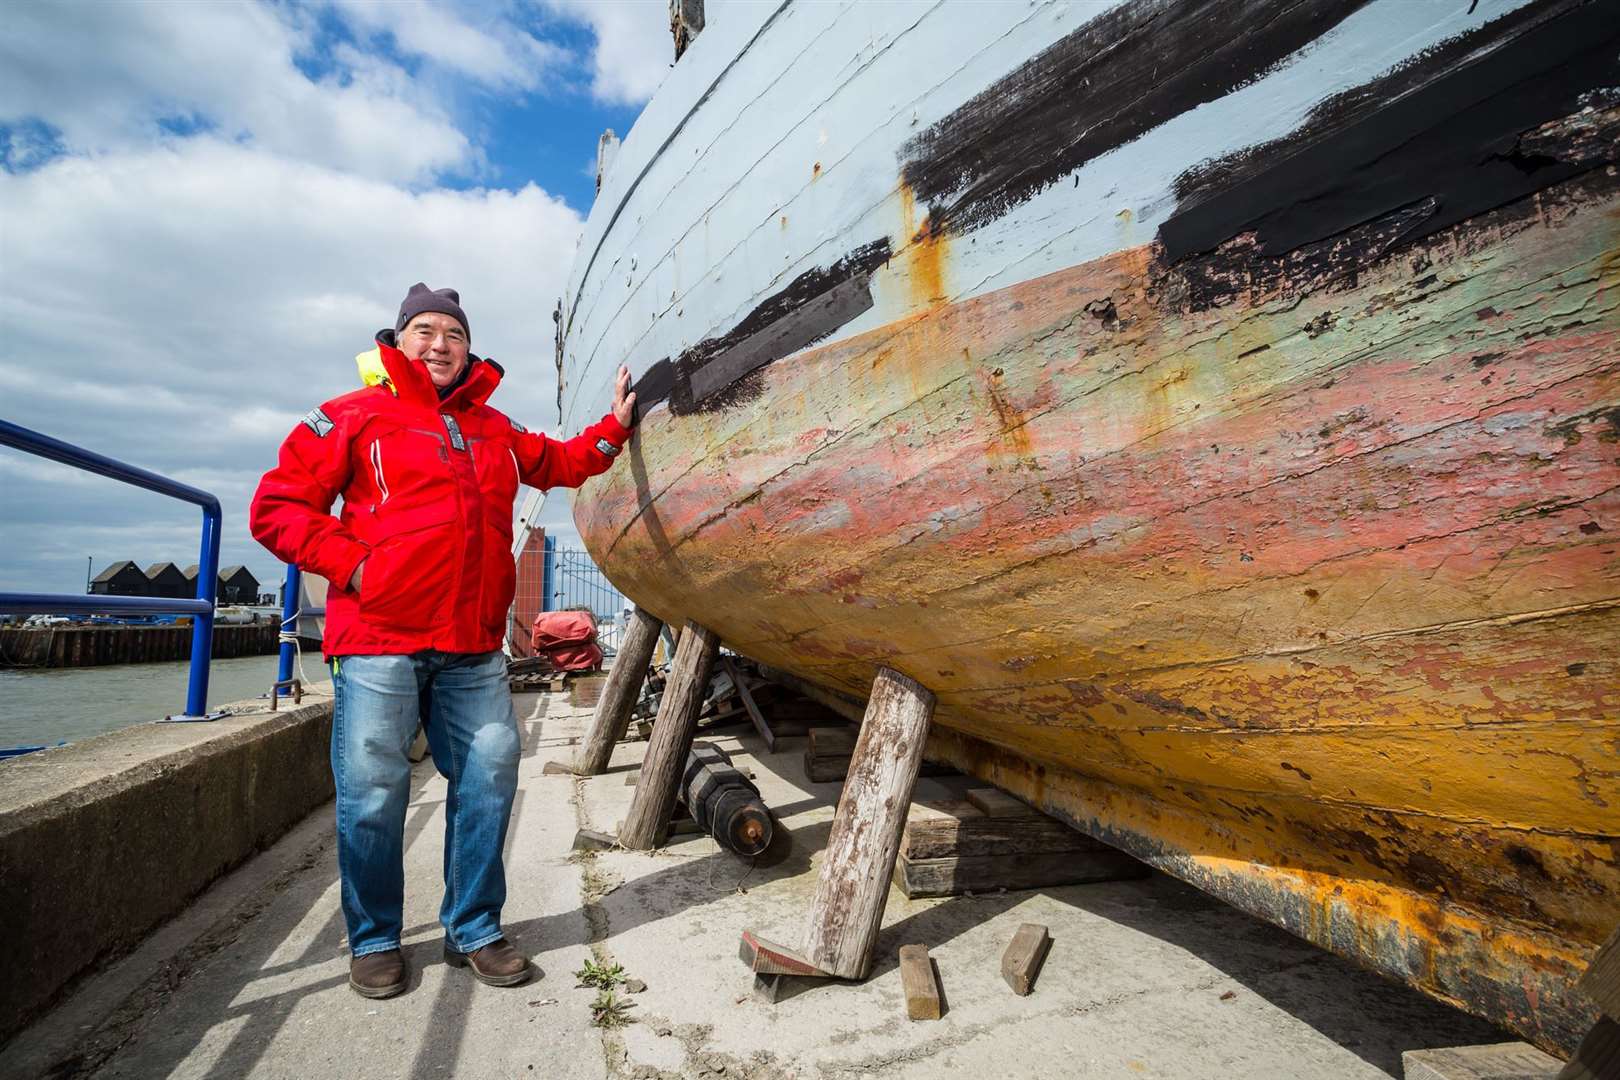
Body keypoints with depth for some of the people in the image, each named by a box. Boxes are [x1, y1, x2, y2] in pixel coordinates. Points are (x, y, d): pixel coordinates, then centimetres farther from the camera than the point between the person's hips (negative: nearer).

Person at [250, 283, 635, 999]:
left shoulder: (495, 429, 19)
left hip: (472, 647, 5)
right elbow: (275, 508, 2)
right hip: (380, 637, -4)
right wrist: (352, 563, -9)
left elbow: (560, 463, 33)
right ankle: (374, 942, 23)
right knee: (373, 791, 1)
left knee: (490, 773, 5)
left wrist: (614, 424, 22)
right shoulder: (355, 416, 4)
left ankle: (473, 930, 22)